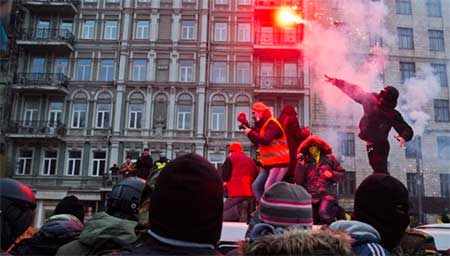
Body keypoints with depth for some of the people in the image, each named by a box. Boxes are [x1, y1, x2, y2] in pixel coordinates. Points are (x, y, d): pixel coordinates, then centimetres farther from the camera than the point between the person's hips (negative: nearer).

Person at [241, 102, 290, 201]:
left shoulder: (272, 124, -14)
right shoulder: (262, 125, 17)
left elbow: (265, 140, -27)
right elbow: (258, 142, 18)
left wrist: (250, 133, -15)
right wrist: (248, 129, 10)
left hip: (279, 163, -10)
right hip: (269, 164, 10)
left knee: (268, 188, -20)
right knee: (256, 186, 8)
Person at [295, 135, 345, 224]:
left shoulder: (329, 158, 11)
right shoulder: (306, 161, 11)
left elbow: (341, 173, 14)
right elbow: (299, 182, 3)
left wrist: (332, 174, -6)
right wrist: (300, 164, -5)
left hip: (327, 193, -3)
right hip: (311, 196, 3)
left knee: (324, 213, -30)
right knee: (314, 222, 1)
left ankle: (338, 211, 3)